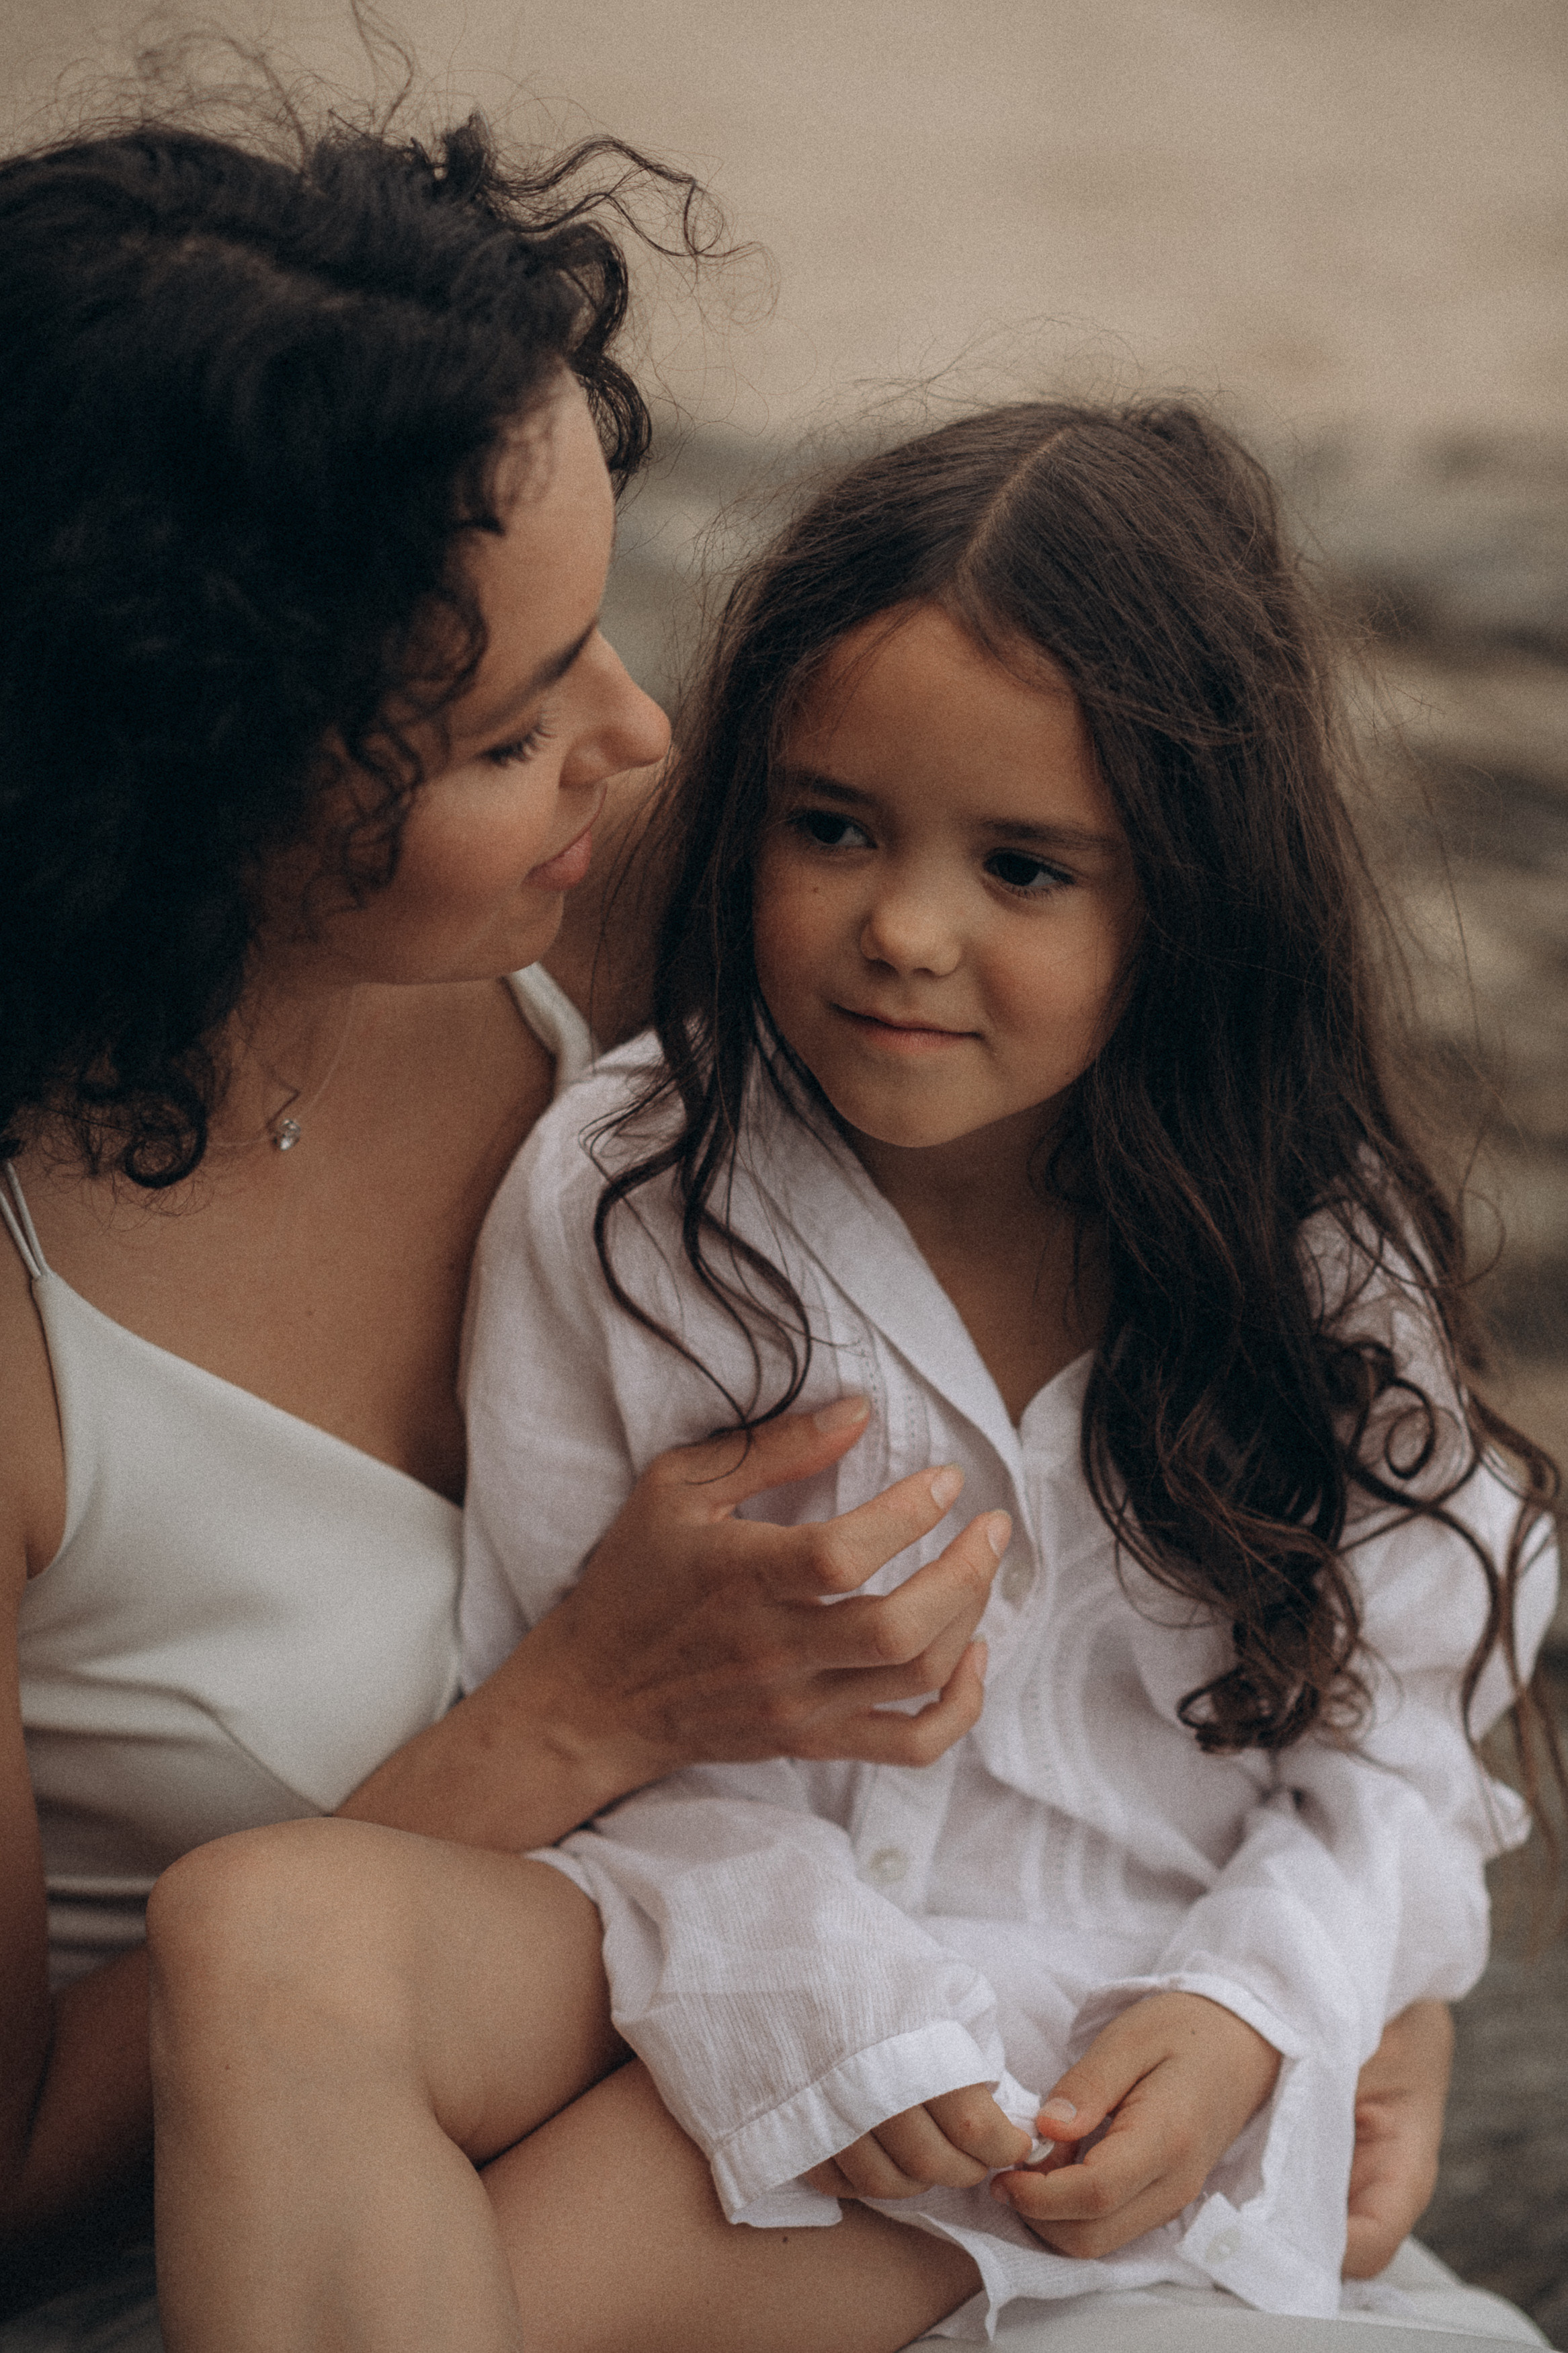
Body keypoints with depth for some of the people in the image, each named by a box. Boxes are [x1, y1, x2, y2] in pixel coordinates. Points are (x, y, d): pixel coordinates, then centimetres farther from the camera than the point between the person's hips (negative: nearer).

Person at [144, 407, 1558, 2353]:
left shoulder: (1316, 1263, -2)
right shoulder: (617, 1192, -3)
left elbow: (1391, 1746, 4)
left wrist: (1243, 2013, -14)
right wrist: (808, 1996, -15)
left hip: (1088, 2022, -2)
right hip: (712, 1936, 2)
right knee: (263, 1931, -29)